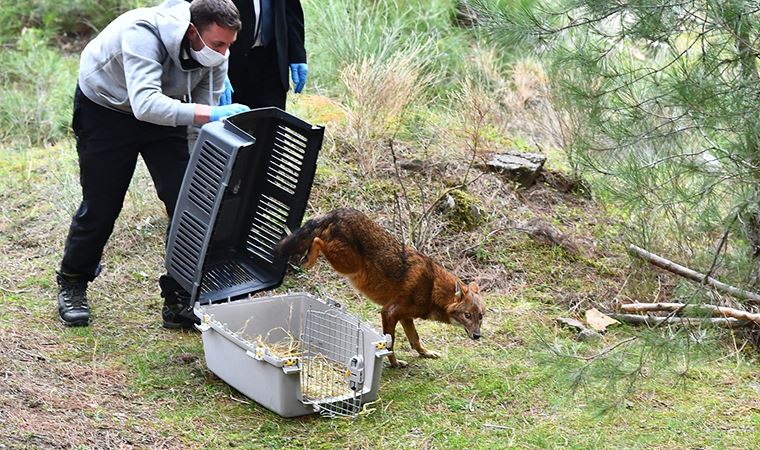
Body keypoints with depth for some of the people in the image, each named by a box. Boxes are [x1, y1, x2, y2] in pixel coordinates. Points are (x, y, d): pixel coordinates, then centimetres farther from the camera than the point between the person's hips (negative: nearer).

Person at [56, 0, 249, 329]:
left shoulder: (216, 53, -19)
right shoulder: (143, 32, -39)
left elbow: (206, 118, -11)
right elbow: (145, 103, -51)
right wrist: (210, 114, -58)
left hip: (164, 112, 5)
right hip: (105, 108, -5)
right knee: (100, 205, 2)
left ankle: (179, 301, 2)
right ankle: (72, 284, 29)